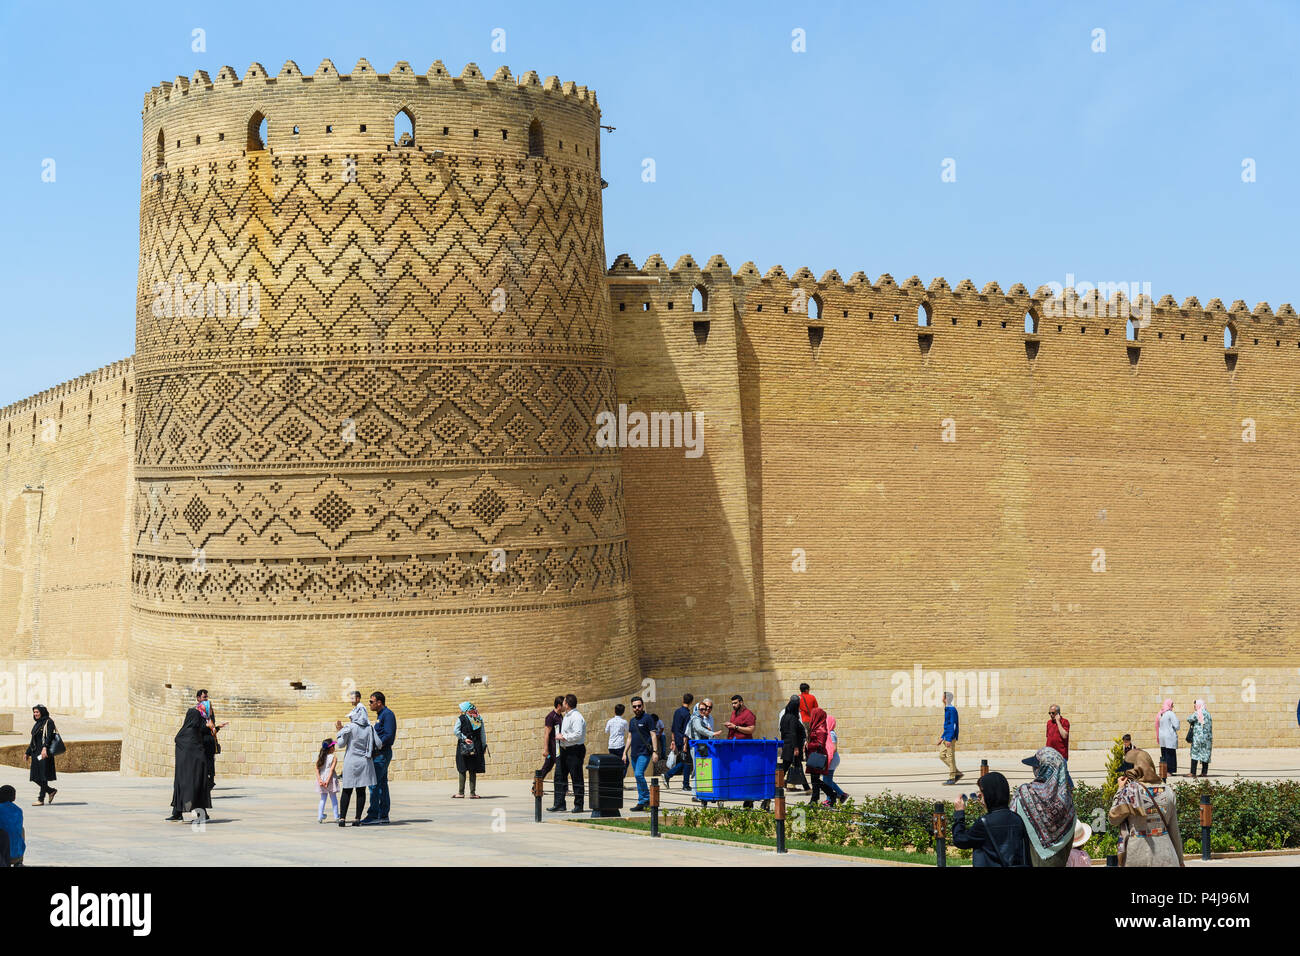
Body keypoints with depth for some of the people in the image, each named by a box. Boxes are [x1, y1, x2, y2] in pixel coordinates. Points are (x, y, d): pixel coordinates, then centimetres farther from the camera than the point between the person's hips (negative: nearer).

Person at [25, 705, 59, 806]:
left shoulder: (49, 722, -6)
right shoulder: (36, 724, 18)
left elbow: (48, 736, -20)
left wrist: (45, 747, -35)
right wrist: (28, 753, 22)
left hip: (45, 753, -8)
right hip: (35, 752, 8)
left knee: (43, 776, -8)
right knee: (34, 777, 5)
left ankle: (41, 799, -6)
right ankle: (51, 791, 22)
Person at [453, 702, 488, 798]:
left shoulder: (461, 718, -3)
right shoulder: (479, 719, 8)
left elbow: (456, 730, -14)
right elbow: (482, 735, 8)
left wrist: (464, 738, -10)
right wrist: (484, 746, 11)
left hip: (463, 747, -3)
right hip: (476, 748, 3)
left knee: (462, 770, 2)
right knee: (473, 771, 6)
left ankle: (461, 792, 1)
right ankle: (472, 793, 3)